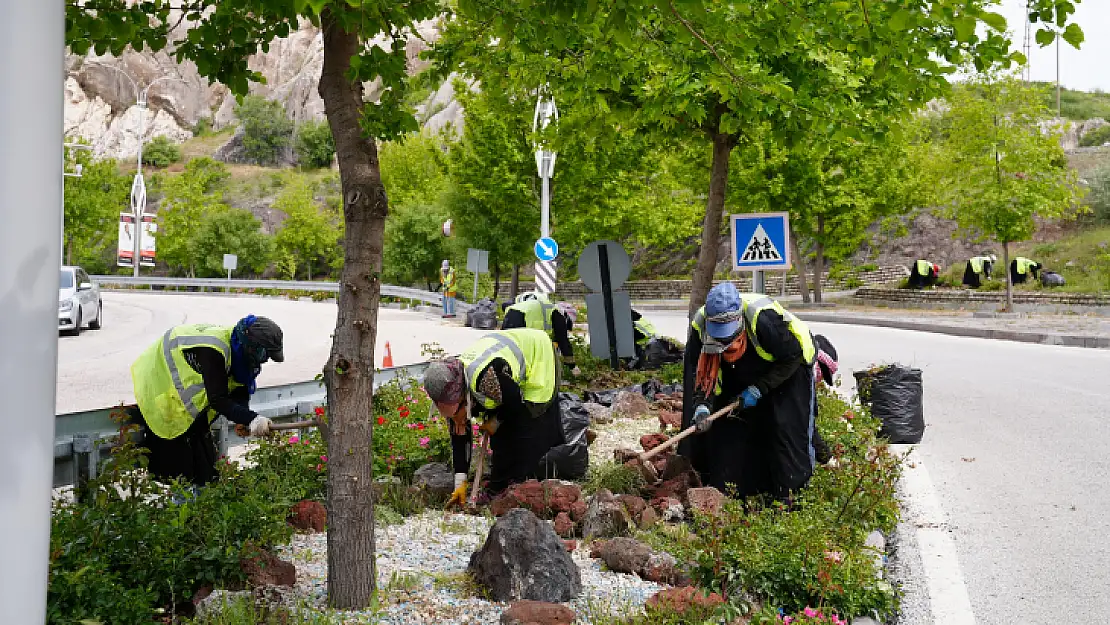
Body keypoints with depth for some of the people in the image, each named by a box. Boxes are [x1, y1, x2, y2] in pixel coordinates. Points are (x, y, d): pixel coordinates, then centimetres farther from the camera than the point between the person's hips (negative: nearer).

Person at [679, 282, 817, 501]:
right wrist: (702, 406, -33)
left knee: (787, 428, -14)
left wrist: (759, 389, -26)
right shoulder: (701, 323, -24)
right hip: (743, 374, 5)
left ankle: (790, 492, -5)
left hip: (790, 370, -5)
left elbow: (793, 357, -26)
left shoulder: (763, 317, -39)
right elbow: (703, 372, -16)